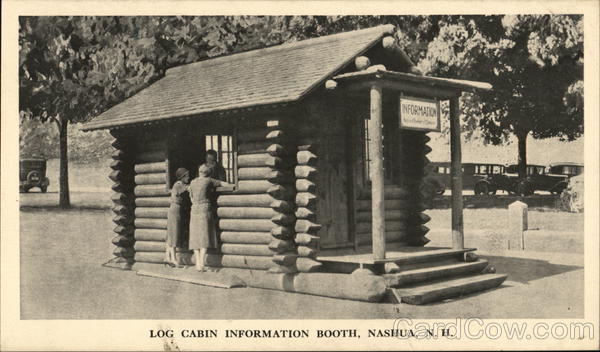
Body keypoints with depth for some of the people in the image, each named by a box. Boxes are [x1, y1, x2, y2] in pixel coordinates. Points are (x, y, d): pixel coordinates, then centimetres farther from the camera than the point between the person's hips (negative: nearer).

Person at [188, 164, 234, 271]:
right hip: (205, 209, -4)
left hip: (194, 210, 4)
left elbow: (192, 198, 15)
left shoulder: (192, 182, 10)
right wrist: (234, 185, 25)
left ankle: (198, 264, 0)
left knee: (196, 238, 6)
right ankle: (201, 264, -12)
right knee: (205, 236, -4)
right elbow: (223, 183, 11)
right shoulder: (209, 181, -1)